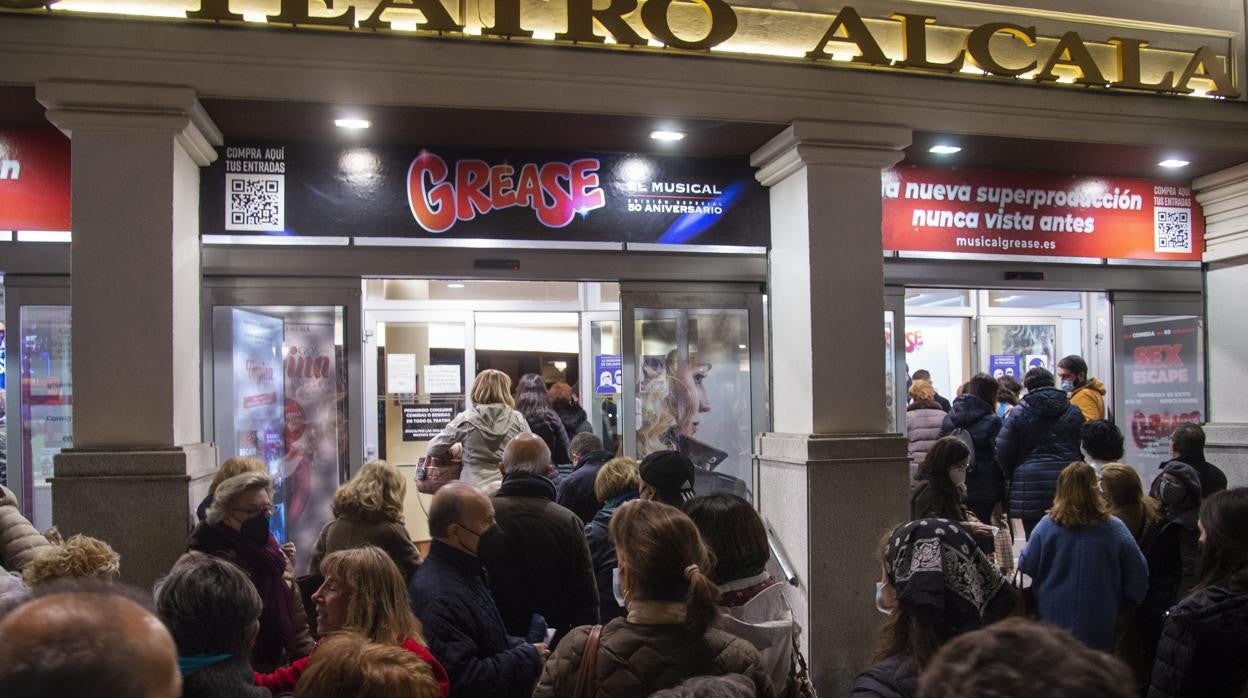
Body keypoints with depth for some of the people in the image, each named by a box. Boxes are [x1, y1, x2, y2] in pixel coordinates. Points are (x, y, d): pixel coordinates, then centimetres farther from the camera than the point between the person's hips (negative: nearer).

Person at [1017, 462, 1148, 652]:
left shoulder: (1047, 526, -13)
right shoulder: (1115, 529, -11)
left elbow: (1027, 565, -5)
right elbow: (1138, 577, -3)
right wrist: (1121, 610, 11)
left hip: (1054, 621, 0)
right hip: (1100, 629, 0)